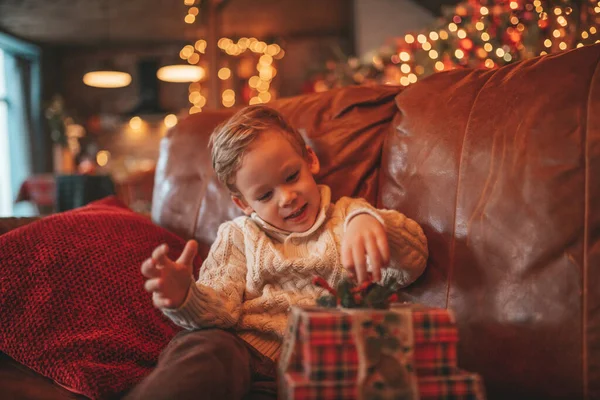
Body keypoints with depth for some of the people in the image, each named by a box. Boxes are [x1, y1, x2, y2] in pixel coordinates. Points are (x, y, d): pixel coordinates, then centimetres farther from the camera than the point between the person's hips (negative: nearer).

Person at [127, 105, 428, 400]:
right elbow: (221, 308, 6)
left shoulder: (347, 217, 15)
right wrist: (186, 297, -20)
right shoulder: (237, 237, 20)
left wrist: (369, 220, -25)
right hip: (243, 350, 2)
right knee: (206, 347, -36)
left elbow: (410, 266, -2)